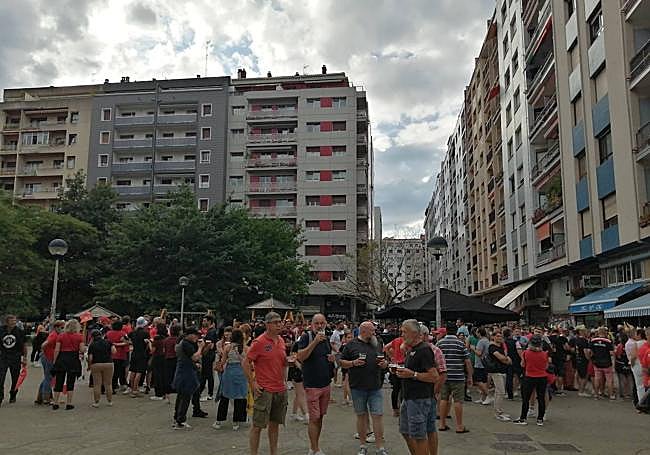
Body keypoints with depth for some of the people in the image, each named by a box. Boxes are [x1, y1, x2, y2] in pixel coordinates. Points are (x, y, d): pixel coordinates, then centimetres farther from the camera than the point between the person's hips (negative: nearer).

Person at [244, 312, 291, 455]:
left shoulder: (281, 341, 9)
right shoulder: (259, 342, -12)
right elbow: (246, 363, -10)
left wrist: (283, 380, 14)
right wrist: (252, 383, -11)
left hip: (280, 389, 7)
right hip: (264, 390, -6)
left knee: (275, 424, 14)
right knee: (258, 425, 0)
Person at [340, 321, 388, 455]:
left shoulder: (377, 345, 12)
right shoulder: (351, 345, 0)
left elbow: (384, 362, 19)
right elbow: (342, 362, 1)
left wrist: (385, 364, -3)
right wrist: (353, 363, -16)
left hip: (375, 388, 2)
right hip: (358, 387, -2)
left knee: (378, 415, -3)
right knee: (361, 415, 9)